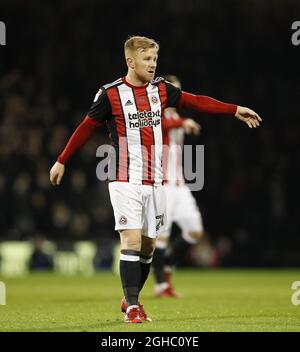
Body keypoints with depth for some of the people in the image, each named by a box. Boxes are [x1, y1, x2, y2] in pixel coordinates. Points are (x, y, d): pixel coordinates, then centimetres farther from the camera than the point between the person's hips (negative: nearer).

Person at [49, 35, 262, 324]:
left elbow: (195, 102, 12)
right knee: (132, 240, -15)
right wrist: (62, 161, 5)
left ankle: (130, 300, 23)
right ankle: (132, 307, -10)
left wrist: (234, 110, 9)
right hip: (125, 182, -5)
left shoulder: (160, 89, 6)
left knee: (148, 245, 8)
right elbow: (86, 128, 1)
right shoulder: (111, 94, -7)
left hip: (154, 181, 5)